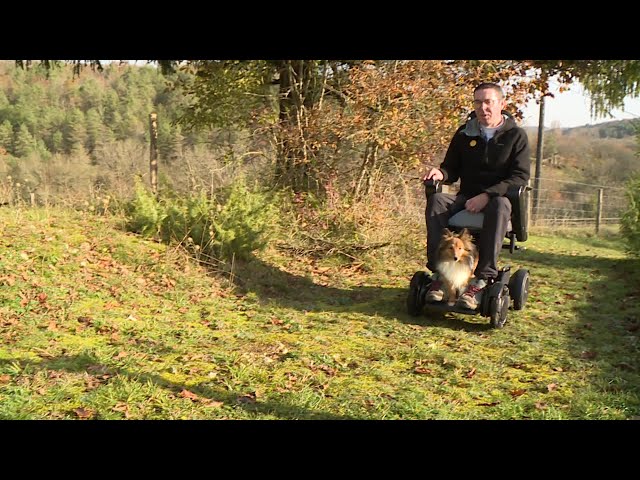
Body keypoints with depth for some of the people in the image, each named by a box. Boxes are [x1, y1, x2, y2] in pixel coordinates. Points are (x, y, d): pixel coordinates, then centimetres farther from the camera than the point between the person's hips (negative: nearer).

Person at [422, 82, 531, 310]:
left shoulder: (516, 135, -1)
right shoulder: (465, 133, 9)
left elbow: (520, 177, -10)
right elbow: (452, 169, 14)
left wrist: (487, 195, -25)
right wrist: (441, 173, -13)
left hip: (499, 198, -3)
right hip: (466, 198, 3)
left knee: (500, 206, -39)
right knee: (437, 201, -28)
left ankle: (482, 279, -41)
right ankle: (439, 273, -32)